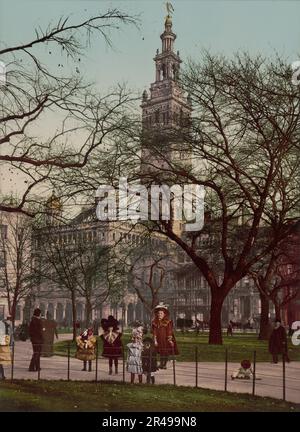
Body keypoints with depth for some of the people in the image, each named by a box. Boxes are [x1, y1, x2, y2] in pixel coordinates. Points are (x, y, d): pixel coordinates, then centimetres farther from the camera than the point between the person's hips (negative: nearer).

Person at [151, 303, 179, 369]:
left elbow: (169, 331, -5)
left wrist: (170, 339, -9)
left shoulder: (168, 322, -6)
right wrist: (155, 340, -1)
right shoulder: (155, 322, 3)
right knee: (161, 352, 6)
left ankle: (165, 364, 15)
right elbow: (154, 332, 4)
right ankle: (161, 364, 16)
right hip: (159, 340, 2)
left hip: (166, 339, -2)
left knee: (166, 352, 3)